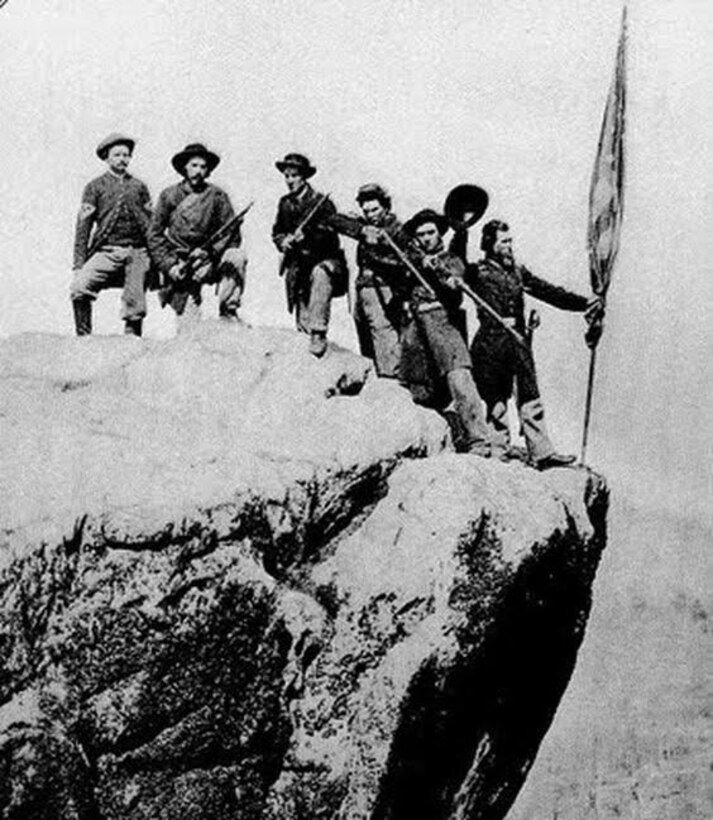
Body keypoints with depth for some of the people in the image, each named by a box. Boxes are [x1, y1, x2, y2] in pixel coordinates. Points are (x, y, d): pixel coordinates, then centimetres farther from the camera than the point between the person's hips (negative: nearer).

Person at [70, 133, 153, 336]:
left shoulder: (139, 187, 16)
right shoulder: (95, 187, 8)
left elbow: (150, 225, 17)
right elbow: (83, 226, 4)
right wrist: (79, 264, -4)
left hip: (137, 252, 2)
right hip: (106, 251, -2)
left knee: (135, 304, -4)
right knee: (79, 288, -23)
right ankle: (83, 337, -9)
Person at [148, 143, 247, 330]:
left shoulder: (217, 195, 3)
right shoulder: (169, 196, 4)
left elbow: (232, 234, -2)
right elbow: (154, 236, 4)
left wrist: (209, 252, -19)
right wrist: (169, 266, -9)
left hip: (210, 262, 1)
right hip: (180, 267, -1)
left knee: (236, 257, -30)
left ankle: (228, 311, -22)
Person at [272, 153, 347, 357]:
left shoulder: (321, 202, -7)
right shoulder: (285, 204, 10)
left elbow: (329, 235, -16)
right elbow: (277, 232, 19)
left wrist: (306, 236, -32)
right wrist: (282, 241, -4)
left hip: (325, 260, -5)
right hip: (298, 263, 6)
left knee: (319, 274, -40)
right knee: (301, 321, -1)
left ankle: (318, 333, -43)